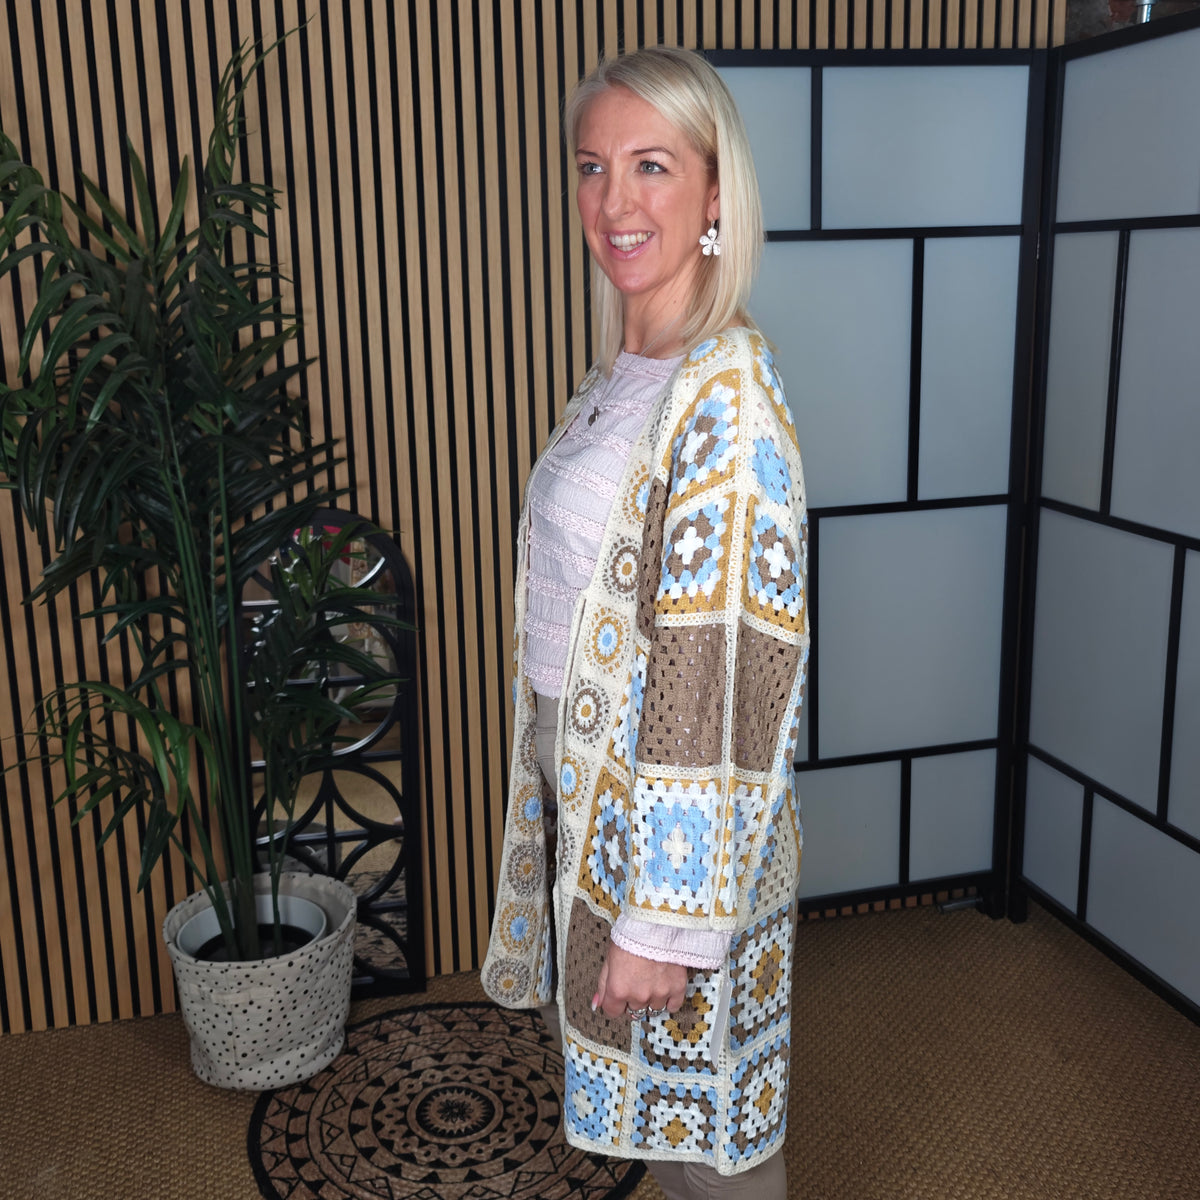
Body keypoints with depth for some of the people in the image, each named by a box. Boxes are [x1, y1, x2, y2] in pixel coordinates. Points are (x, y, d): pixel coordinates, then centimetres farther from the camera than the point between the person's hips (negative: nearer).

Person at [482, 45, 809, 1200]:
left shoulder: (729, 394, -22)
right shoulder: (620, 376, 6)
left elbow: (723, 680, -24)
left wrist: (666, 921, -21)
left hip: (679, 821, -8)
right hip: (587, 781, 8)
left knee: (704, 1107, 13)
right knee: (653, 1089, 25)